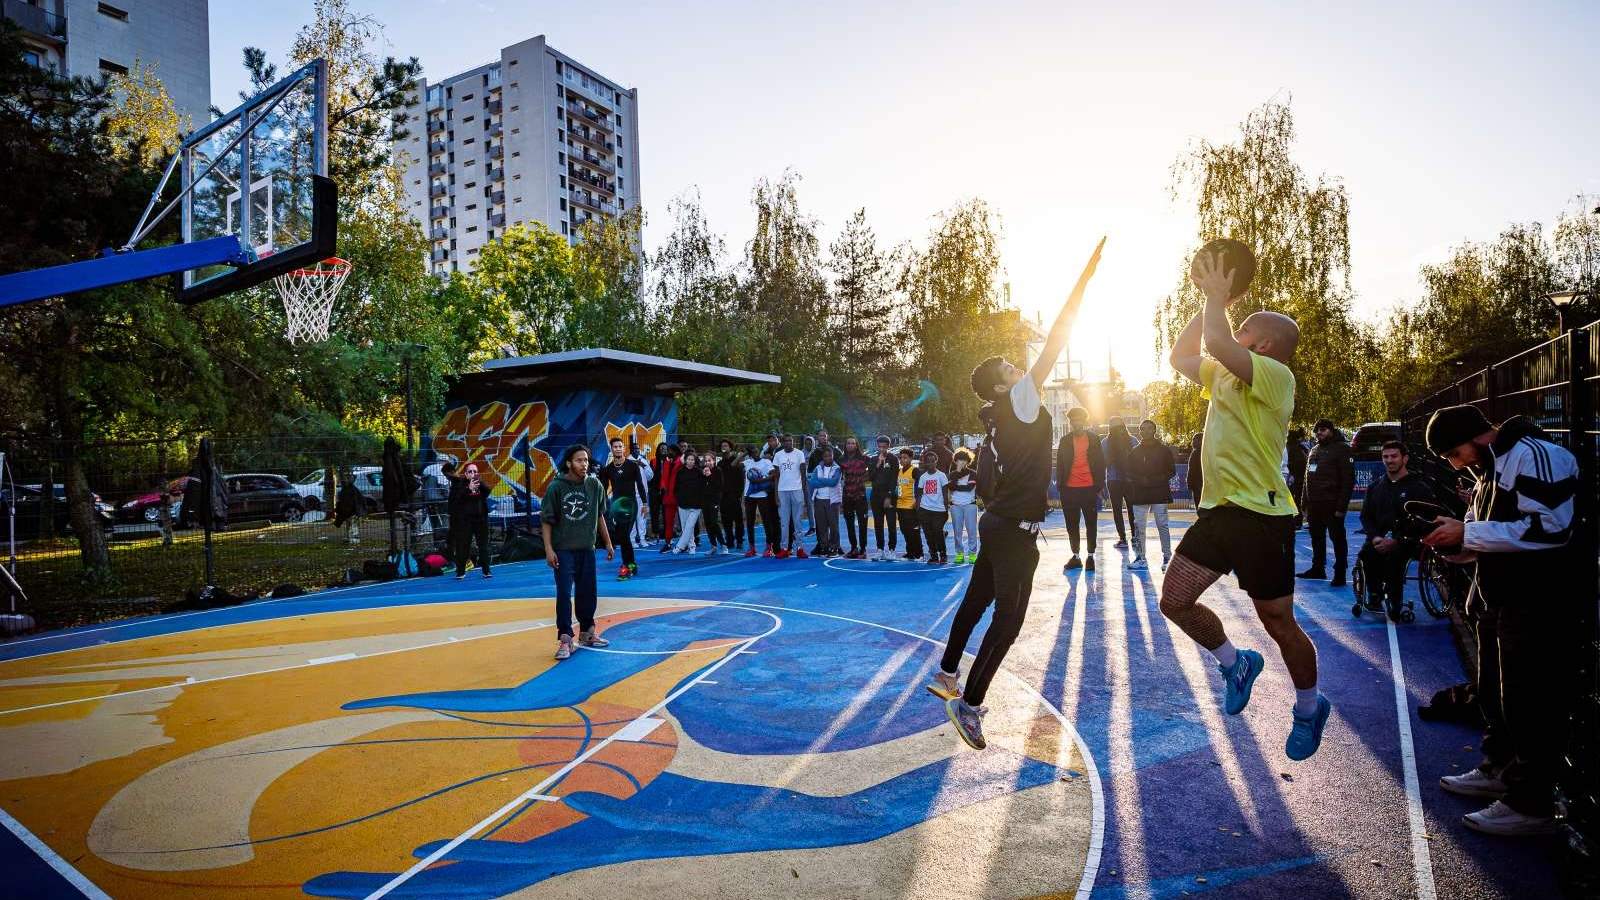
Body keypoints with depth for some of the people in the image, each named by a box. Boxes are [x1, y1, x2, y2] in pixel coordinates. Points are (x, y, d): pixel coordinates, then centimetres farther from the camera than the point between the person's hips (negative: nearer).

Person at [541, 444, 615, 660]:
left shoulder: (594, 485, 0)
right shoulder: (556, 487, -10)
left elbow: (599, 516, 11)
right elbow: (546, 520, -6)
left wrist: (608, 543, 12)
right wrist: (548, 549, -12)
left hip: (587, 549, 4)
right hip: (563, 550, -4)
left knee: (588, 593, 11)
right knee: (564, 594, -5)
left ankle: (587, 633, 28)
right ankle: (565, 639, 0)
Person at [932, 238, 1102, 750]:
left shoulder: (998, 422, 10)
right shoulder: (1017, 402, -13)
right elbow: (1053, 345, -15)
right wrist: (1085, 278, -14)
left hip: (998, 524, 9)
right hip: (1014, 529, -9)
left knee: (976, 602, 19)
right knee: (1008, 619, -6)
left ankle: (947, 678, 32)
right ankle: (968, 703, -3)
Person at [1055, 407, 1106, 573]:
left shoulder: (1093, 439, 5)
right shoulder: (1065, 440, 8)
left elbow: (1100, 463, 4)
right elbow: (1059, 464, 8)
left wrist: (1099, 485, -3)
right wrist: (1060, 484, 0)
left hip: (1089, 488, -2)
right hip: (1069, 489, 2)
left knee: (1091, 523, 5)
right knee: (1072, 525, 6)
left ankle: (1090, 556, 12)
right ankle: (1076, 556, 16)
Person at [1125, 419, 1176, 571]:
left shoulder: (1164, 450, 4)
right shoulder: (1134, 451, 10)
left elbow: (1172, 471, 5)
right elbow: (1128, 472, 10)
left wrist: (1156, 480, -7)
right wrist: (1140, 480, -6)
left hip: (1160, 494, -3)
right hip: (1140, 494, 3)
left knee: (1162, 525, -3)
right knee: (1138, 526, 1)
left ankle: (1167, 557, 3)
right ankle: (1140, 558, 7)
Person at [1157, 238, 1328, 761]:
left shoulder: (1276, 376, -13)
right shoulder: (1225, 374, 14)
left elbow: (1216, 342, -28)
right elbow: (1180, 355, 21)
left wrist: (1218, 294, -11)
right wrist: (1212, 302, 15)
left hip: (1261, 516, -8)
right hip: (1218, 509, 8)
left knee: (1279, 624, 6)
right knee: (1174, 601, 3)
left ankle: (1310, 708, 31)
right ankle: (1236, 664, 28)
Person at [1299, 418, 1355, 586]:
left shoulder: (1341, 449, -6)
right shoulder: (1314, 450, 17)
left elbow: (1348, 480, -13)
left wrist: (1341, 507, -18)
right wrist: (1306, 503, 14)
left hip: (1332, 506, -7)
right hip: (1314, 505, 7)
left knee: (1338, 539, 0)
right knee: (1316, 539, 14)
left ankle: (1340, 573, 5)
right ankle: (1317, 569, 25)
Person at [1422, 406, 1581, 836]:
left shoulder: (1534, 454, -15)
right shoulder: (1491, 469, 15)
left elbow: (1551, 528, -25)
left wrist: (1467, 533, -22)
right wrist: (1448, 541, -1)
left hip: (1540, 605, -10)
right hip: (1500, 602, 10)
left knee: (1530, 703, -3)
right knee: (1493, 692, 18)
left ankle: (1531, 806, 6)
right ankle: (1498, 771, 33)